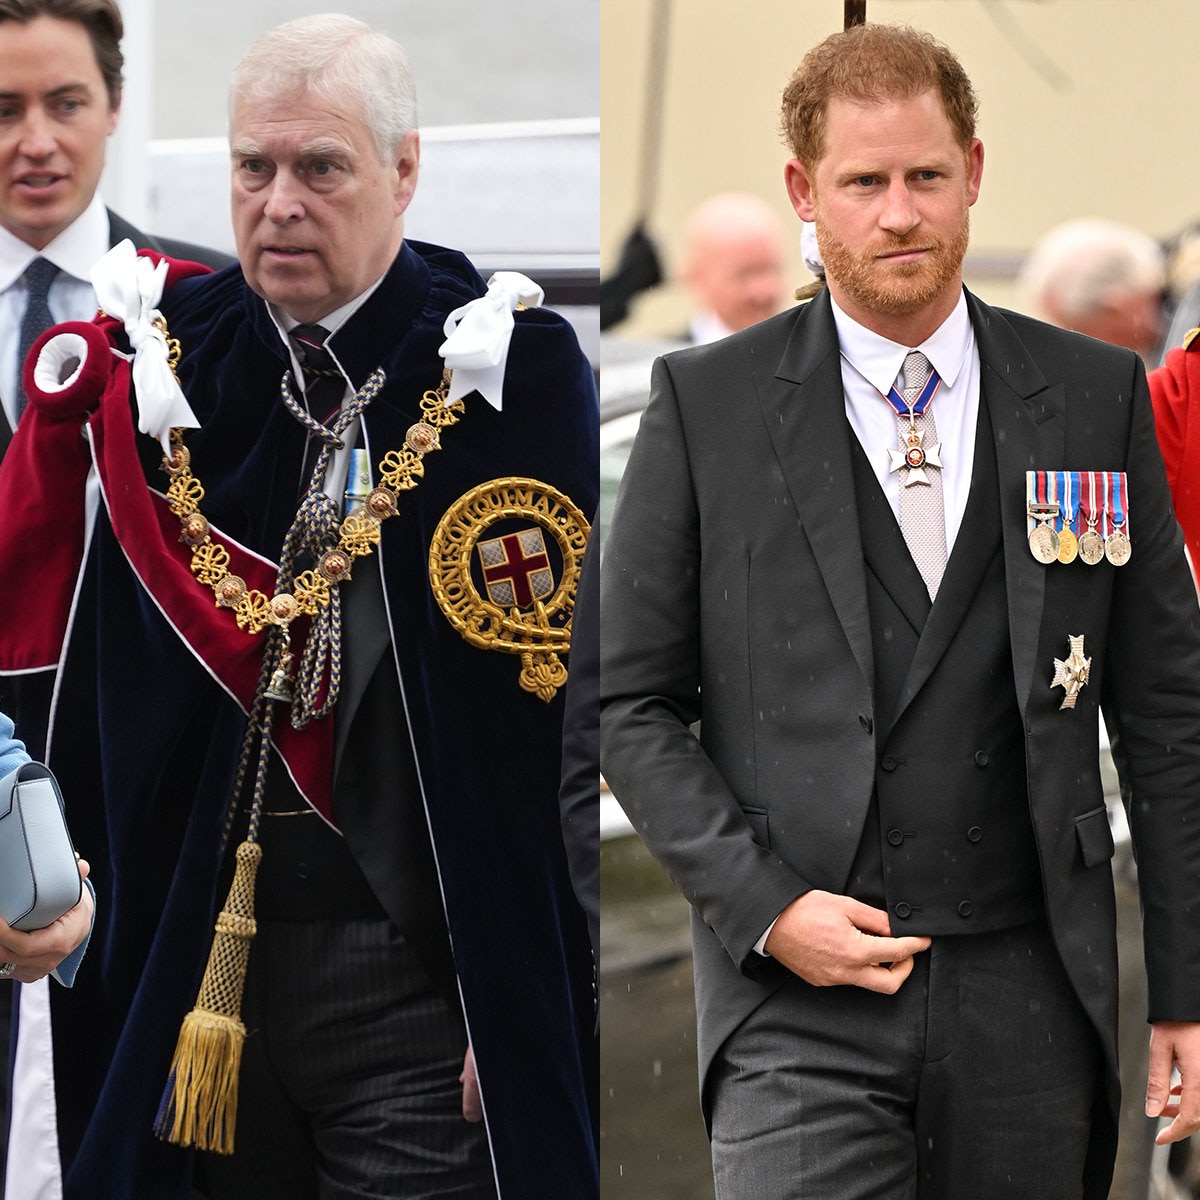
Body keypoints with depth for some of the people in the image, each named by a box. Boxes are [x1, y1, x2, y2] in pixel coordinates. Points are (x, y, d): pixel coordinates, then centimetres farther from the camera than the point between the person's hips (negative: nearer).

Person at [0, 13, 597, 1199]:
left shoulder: (509, 373, -7)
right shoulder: (154, 355, 5)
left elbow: (558, 704, -11)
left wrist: (521, 1009, -14)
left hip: (416, 981, -4)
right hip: (204, 961, 4)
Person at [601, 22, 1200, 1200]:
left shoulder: (1096, 397, 7)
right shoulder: (705, 403, 2)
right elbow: (630, 702, 4)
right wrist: (763, 904, -9)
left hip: (1030, 1002, 2)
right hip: (798, 1004, -2)